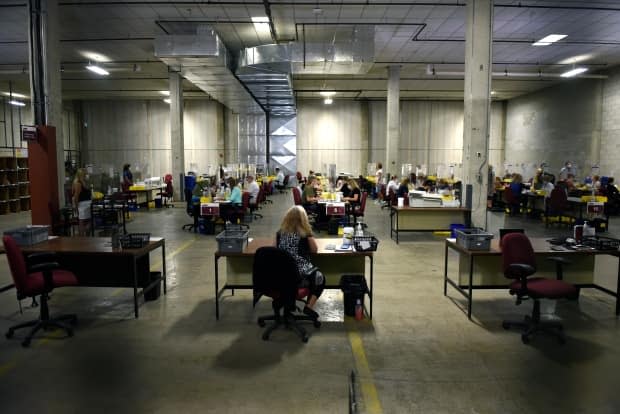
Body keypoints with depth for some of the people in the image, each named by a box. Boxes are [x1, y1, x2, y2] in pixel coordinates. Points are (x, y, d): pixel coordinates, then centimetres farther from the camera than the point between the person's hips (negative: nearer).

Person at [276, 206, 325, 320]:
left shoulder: (280, 233, 0)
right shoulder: (305, 234, -10)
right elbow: (314, 250, 5)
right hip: (299, 276, -5)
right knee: (320, 278, 24)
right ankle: (309, 307, 14)